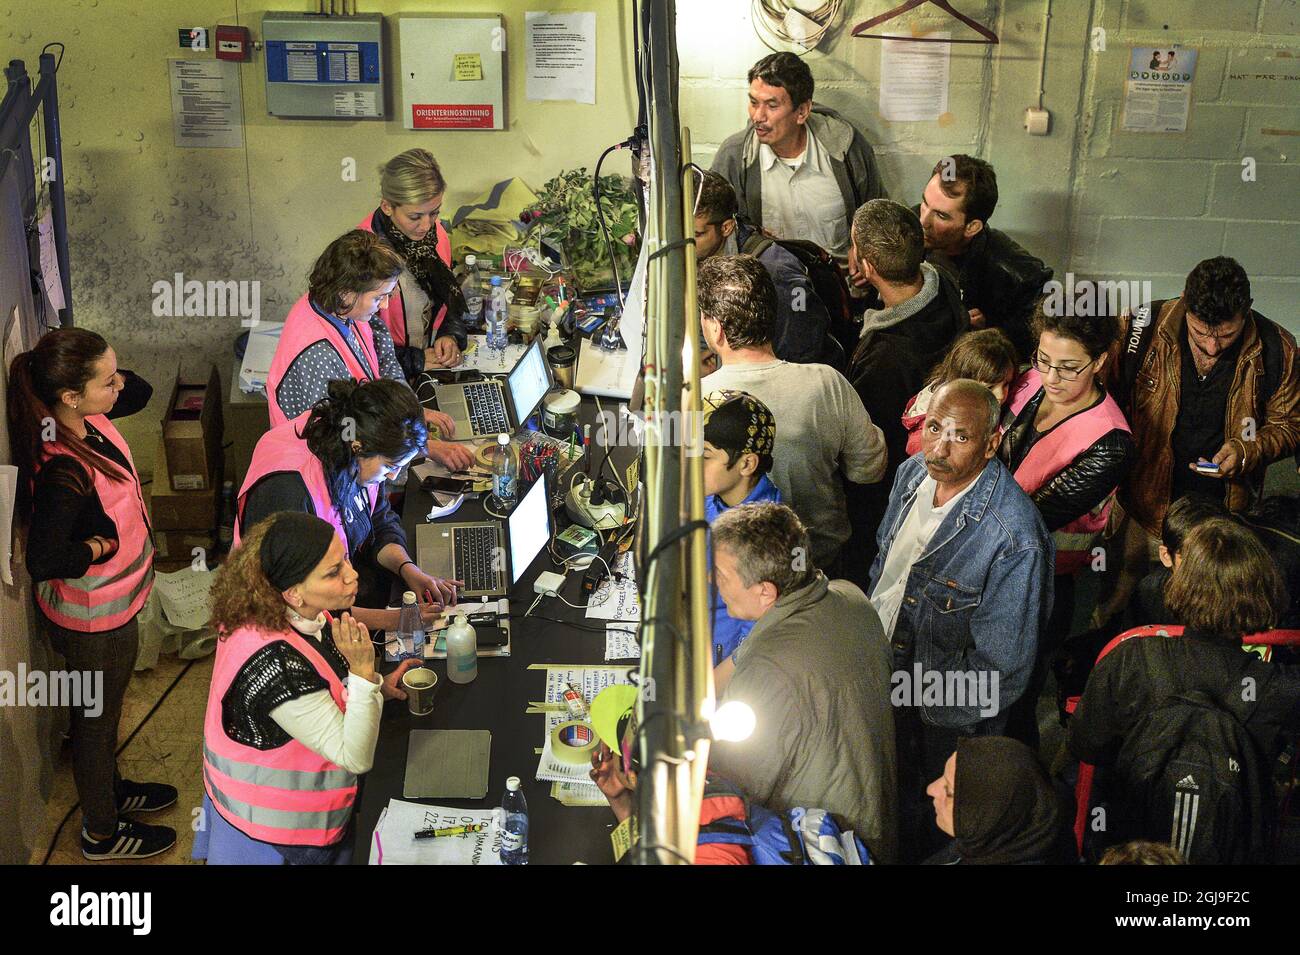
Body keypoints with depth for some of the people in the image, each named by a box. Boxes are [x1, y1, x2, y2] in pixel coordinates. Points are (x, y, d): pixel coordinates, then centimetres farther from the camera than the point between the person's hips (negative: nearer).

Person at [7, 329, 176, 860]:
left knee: (103, 710, 30)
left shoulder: (87, 419, -11)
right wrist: (99, 546, -22)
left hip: (109, 602, 8)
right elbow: (43, 562, -38)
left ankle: (109, 790, 55)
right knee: (97, 717, 15)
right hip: (93, 617, -8)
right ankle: (101, 834, 39)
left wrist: (108, 376, -10)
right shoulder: (63, 469, -37)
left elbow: (139, 392, 8)